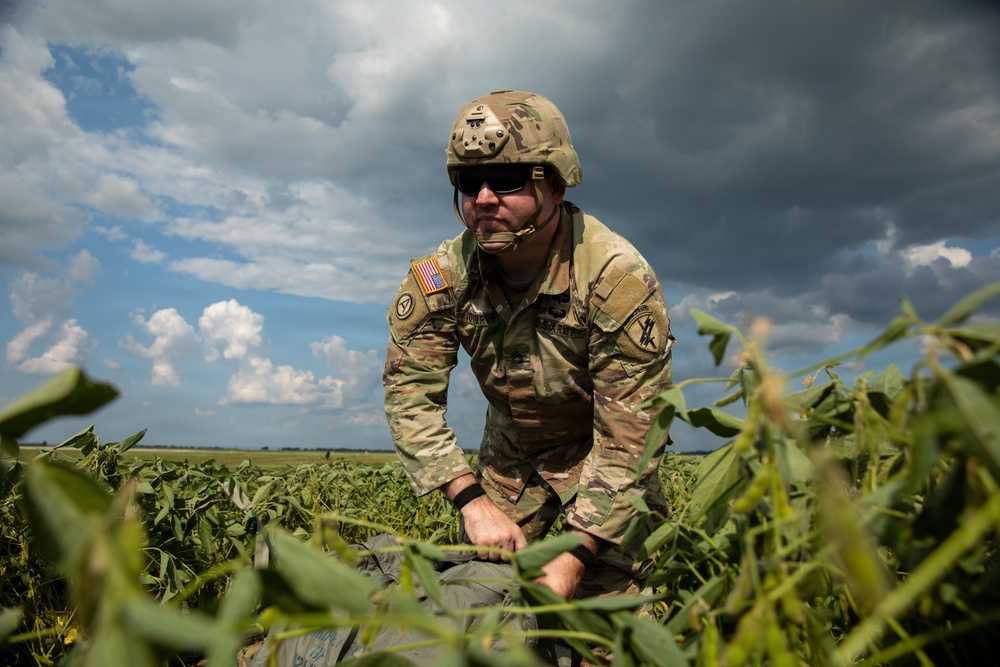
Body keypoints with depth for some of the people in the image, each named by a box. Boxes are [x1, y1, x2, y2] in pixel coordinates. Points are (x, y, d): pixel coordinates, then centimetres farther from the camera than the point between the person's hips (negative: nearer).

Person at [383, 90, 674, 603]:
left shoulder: (616, 276, -30)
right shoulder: (439, 277, -18)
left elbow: (629, 435, -28)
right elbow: (409, 395, -16)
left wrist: (572, 560, -32)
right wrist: (473, 502, -27)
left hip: (598, 448, -3)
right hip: (508, 454, 4)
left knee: (607, 600, -9)